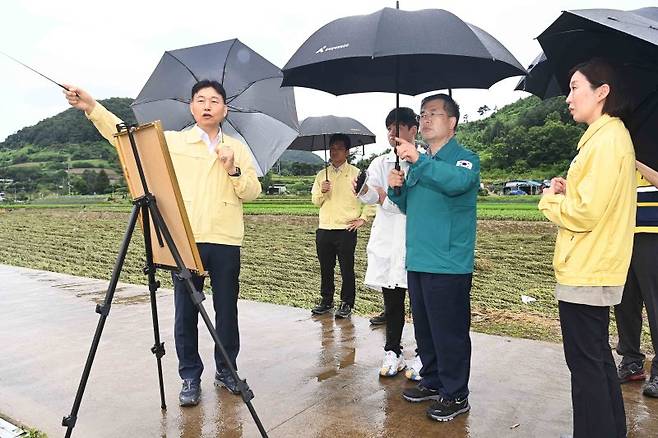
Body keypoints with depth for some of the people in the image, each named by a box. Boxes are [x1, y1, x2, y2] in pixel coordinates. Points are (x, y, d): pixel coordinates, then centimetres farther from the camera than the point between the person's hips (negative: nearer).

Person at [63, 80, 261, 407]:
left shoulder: (237, 148, 13)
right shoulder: (172, 141, 9)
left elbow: (253, 192, 9)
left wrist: (233, 169, -8)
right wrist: (92, 108, -11)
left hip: (225, 241, 1)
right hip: (185, 239, -1)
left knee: (227, 310, 7)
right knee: (186, 311, 4)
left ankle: (226, 370, 25)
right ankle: (190, 377, 20)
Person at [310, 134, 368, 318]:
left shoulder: (356, 173, 0)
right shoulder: (321, 175, 13)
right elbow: (315, 201, 13)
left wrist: (362, 218, -5)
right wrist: (322, 192, -7)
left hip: (346, 229, -4)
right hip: (324, 229, 4)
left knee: (347, 269, 2)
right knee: (325, 268, 11)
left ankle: (347, 303, 14)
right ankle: (326, 301, 24)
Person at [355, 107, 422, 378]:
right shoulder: (380, 163, 12)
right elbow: (371, 195, -6)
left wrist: (387, 199, -11)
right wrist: (365, 191, -28)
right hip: (387, 241, 3)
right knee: (392, 301, 9)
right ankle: (393, 353, 22)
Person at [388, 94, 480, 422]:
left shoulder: (465, 158, -6)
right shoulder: (418, 163, 17)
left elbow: (458, 181, -29)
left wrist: (418, 161, -36)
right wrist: (396, 187, 3)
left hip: (448, 265, -7)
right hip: (417, 260, 8)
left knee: (450, 332, 1)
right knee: (424, 329, 17)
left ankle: (455, 395, 16)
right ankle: (432, 382, 33)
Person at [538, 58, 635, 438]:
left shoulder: (606, 139, -16)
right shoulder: (613, 135, 15)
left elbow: (585, 212, -22)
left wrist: (551, 199, -6)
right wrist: (567, 192, 4)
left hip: (585, 273, -11)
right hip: (596, 269, 11)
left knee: (585, 363, 0)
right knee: (598, 358, 20)